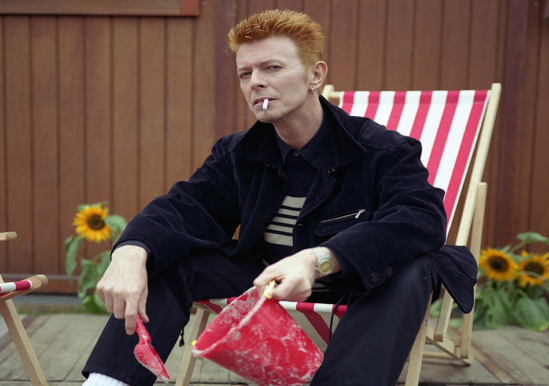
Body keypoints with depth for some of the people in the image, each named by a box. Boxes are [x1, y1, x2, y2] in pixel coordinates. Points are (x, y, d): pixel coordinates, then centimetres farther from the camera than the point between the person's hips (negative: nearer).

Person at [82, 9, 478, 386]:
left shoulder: (384, 151, -12)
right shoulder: (236, 154, 4)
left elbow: (422, 218, -30)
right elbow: (185, 206, -9)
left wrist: (319, 259, -45)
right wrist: (131, 252, -33)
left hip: (357, 285, -3)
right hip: (263, 276, 4)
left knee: (410, 269, -35)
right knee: (165, 253, -12)